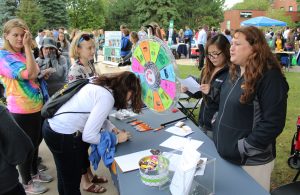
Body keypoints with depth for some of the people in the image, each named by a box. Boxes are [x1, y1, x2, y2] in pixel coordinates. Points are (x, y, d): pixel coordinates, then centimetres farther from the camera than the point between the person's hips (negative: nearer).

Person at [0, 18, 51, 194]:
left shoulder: (24, 53, 8)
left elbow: (36, 74, 9)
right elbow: (29, 74, -27)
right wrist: (27, 47, -23)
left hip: (36, 107, 7)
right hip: (21, 111, -7)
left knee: (35, 143, 21)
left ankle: (34, 173, 42)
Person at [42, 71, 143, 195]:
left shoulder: (100, 85, 5)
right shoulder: (107, 97, -21)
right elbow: (89, 136, -22)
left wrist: (112, 128, 5)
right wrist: (116, 139, -9)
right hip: (62, 136, -9)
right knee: (72, 181, 11)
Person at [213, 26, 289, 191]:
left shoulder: (269, 76, -20)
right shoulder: (235, 71, 6)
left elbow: (273, 123, -23)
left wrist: (244, 148, -21)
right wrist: (218, 124, 9)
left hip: (250, 161, -7)